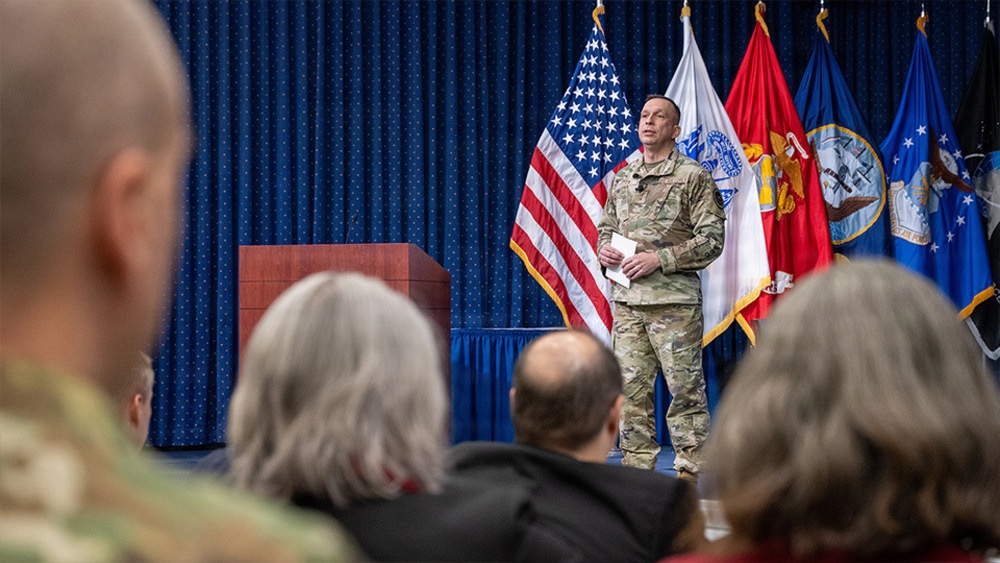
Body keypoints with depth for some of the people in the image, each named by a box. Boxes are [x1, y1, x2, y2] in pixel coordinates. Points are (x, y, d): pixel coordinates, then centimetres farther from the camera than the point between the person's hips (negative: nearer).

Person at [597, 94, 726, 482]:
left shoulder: (693, 176, -1)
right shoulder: (622, 178, 16)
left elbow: (712, 238, -7)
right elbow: (605, 226, 26)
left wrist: (659, 259, -15)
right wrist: (604, 249, 2)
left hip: (674, 300, -5)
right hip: (626, 298, 5)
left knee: (684, 388, -2)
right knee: (631, 387, 7)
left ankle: (689, 470, 5)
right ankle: (637, 466, 15)